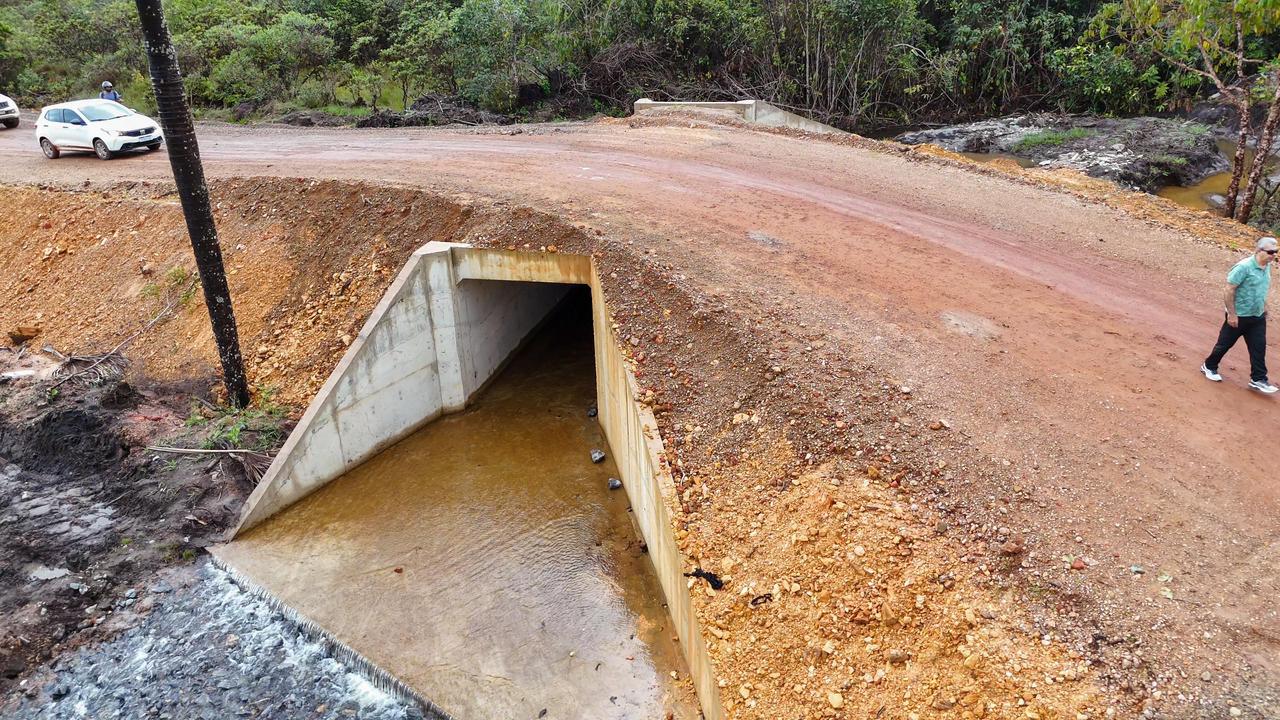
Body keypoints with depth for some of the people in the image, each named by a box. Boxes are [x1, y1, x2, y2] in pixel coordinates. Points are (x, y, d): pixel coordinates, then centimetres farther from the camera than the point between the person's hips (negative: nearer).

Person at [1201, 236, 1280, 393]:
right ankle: (1209, 367, 28)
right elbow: (1229, 290, -22)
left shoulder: (1267, 267, 3)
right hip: (1239, 316, -7)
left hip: (1258, 317, 7)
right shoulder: (1244, 267, -22)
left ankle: (1258, 379, 11)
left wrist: (1264, 308, 19)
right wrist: (1232, 314, -21)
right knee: (1225, 344, 8)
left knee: (1259, 348, 5)